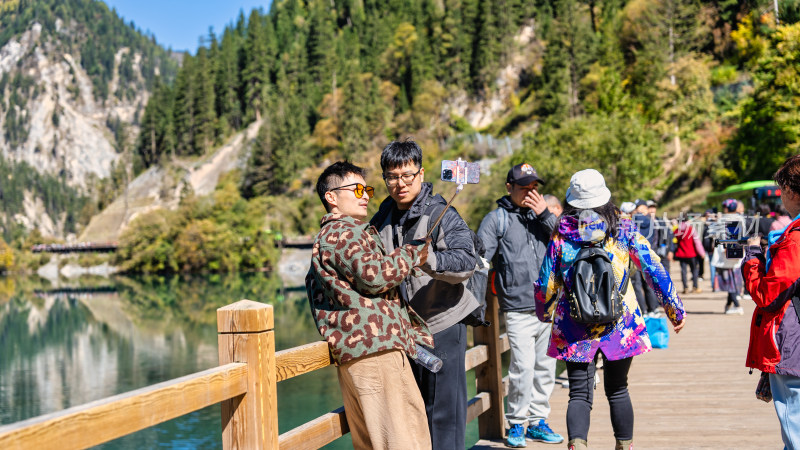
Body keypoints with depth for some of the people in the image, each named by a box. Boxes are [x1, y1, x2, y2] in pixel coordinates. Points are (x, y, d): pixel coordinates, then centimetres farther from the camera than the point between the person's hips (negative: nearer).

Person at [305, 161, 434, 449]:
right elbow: (374, 275, -18)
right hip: (374, 347, -11)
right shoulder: (345, 232, -6)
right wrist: (414, 252, -3)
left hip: (350, 353, 11)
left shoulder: (325, 237, 28)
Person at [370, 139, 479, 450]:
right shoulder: (383, 218, 10)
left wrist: (429, 259, -38)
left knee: (442, 407, -2)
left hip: (442, 323, -6)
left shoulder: (441, 214, -11)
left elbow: (466, 262, -23)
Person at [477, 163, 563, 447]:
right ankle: (516, 424, 4)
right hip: (518, 309, -5)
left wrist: (546, 214, -5)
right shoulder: (497, 219, 1)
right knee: (524, 365, -11)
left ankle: (538, 421, 23)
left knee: (545, 366, 10)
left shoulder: (542, 215, 15)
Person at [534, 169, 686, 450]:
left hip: (574, 330, -1)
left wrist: (546, 314, 22)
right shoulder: (623, 230, -2)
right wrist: (675, 310, 10)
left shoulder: (561, 234, -2)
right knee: (618, 391, 18)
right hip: (619, 326, 1)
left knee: (580, 394, 3)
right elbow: (654, 270, -1)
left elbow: (545, 284, 2)